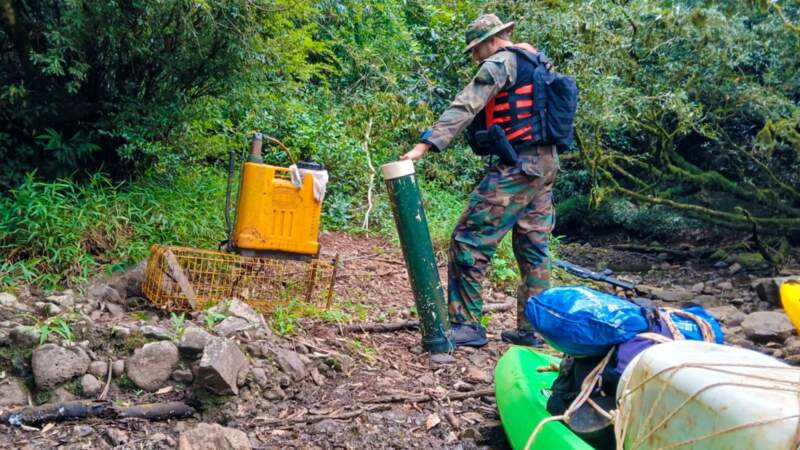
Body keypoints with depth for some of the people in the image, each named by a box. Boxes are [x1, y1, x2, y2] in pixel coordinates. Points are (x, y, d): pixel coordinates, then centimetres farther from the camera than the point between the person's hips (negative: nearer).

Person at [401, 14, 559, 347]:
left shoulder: (501, 62, -7)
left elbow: (463, 108, -18)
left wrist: (425, 145, -23)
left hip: (518, 167, -9)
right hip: (545, 165, 10)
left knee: (470, 240, -6)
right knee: (534, 249, 11)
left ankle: (467, 324, -4)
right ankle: (530, 330, 16)